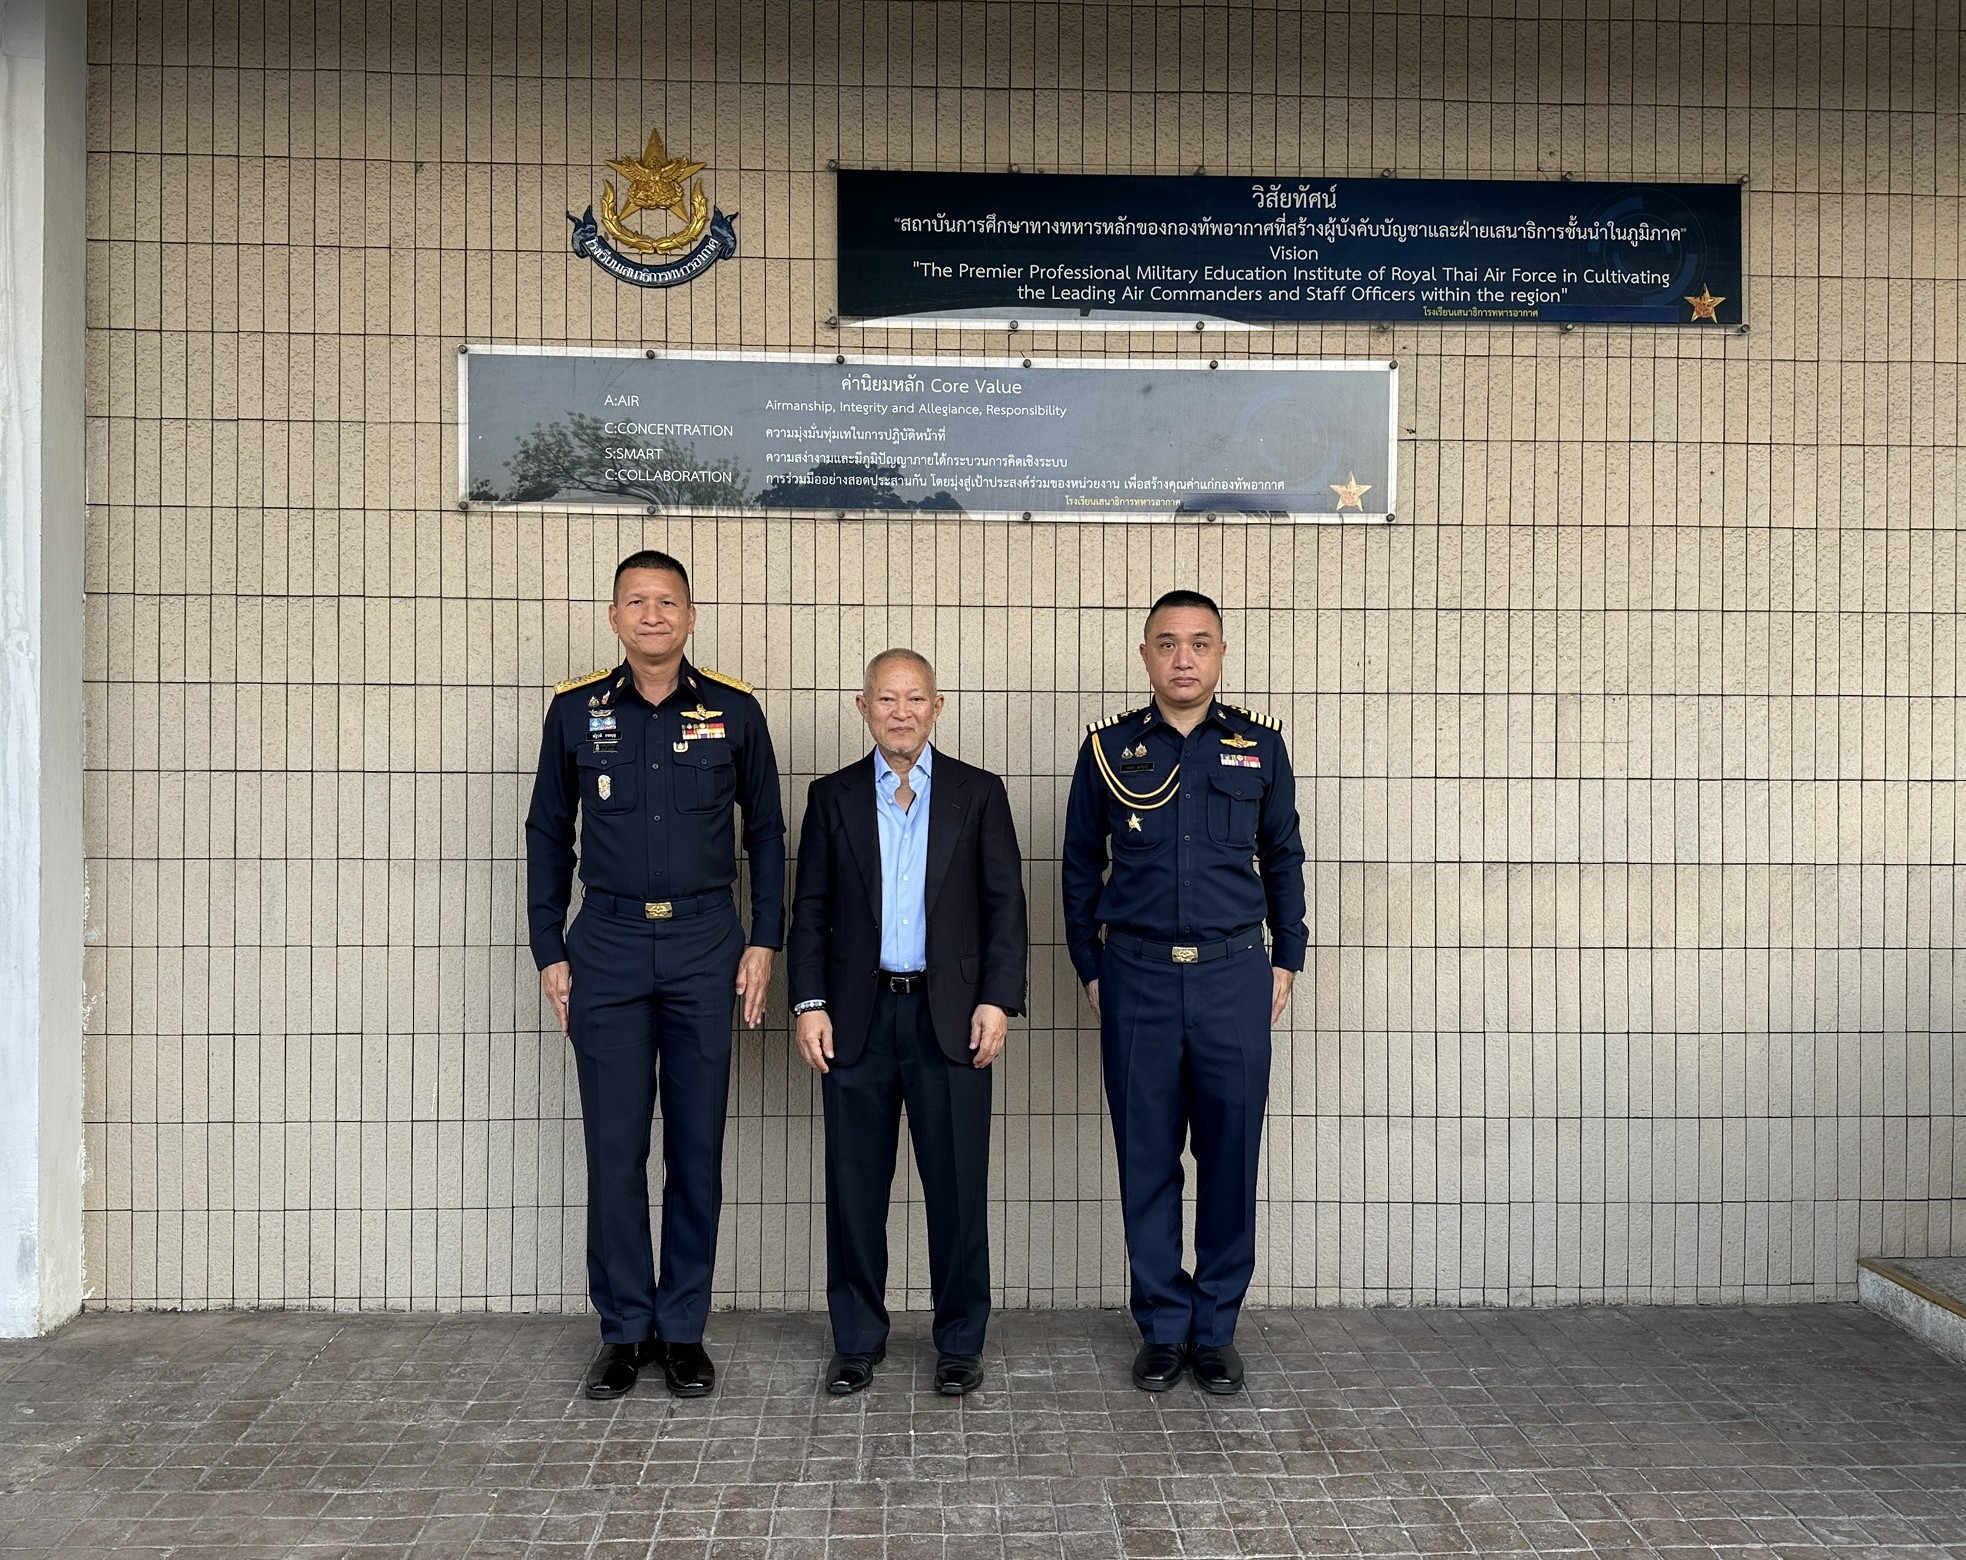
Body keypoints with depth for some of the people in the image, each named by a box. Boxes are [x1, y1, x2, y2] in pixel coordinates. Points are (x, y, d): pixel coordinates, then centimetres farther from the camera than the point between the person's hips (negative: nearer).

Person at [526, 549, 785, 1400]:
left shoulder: (733, 710, 1)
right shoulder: (575, 710, 3)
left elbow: (765, 828, 8)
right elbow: (548, 833, 10)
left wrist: (764, 940, 1)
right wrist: (549, 950, 5)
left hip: (705, 945, 0)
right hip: (607, 945, 0)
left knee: (696, 1147, 6)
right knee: (614, 1147, 3)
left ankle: (683, 1330, 20)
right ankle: (624, 1329, 19)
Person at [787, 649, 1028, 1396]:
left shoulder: (979, 793, 5)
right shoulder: (832, 796, 8)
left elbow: (1005, 906, 3)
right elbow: (810, 909, 7)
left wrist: (997, 1000, -7)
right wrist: (808, 1004, -2)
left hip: (950, 1017, -1)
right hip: (857, 1016, 1)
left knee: (957, 1186, 3)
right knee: (855, 1186, 8)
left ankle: (960, 1341, 19)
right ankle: (857, 1340, 23)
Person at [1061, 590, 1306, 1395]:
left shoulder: (1260, 746, 5)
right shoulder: (1110, 748, 4)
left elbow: (1283, 858, 14)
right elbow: (1080, 864, 10)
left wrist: (1286, 959, 9)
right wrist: (1089, 967, 8)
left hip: (1234, 975, 0)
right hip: (1137, 977, 0)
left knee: (1230, 1158, 5)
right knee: (1147, 1161, 6)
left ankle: (1217, 1329, 21)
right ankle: (1163, 1328, 20)